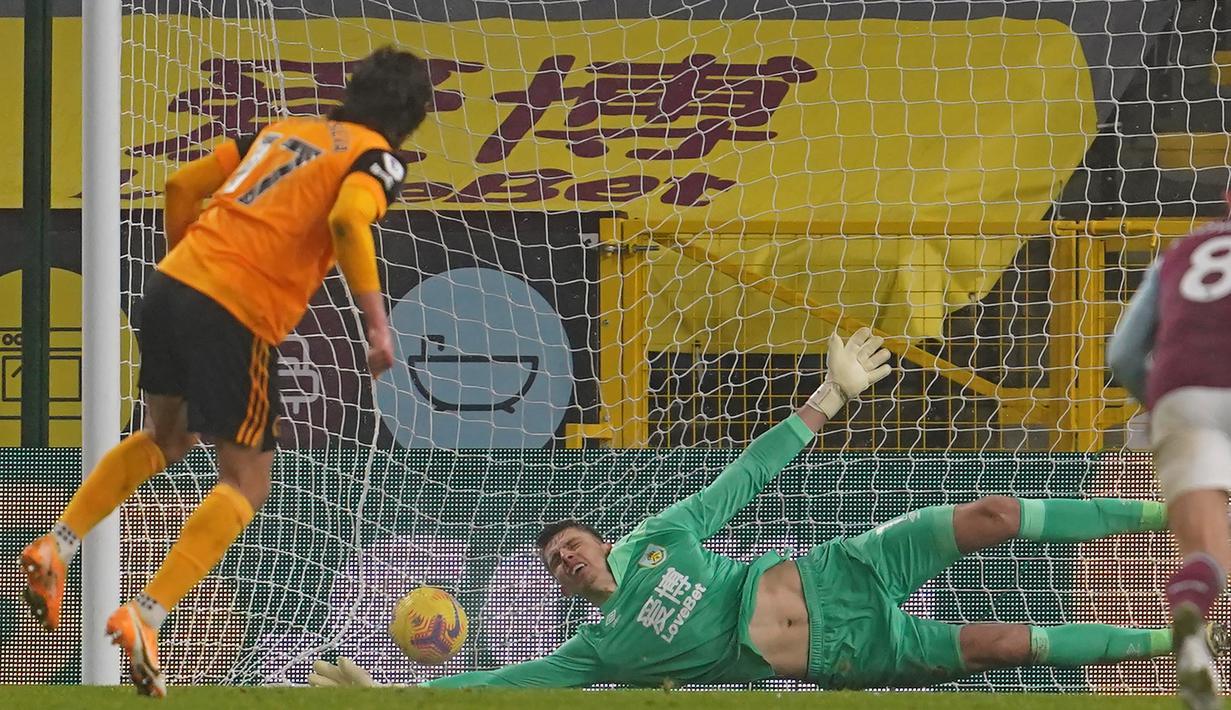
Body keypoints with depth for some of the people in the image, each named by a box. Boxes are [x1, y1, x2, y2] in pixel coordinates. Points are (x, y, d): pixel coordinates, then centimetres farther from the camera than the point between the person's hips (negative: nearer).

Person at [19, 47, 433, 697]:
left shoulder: (285, 129, 21)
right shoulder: (377, 159, 2)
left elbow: (182, 185, 21)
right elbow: (347, 220, -19)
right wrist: (376, 321, -19)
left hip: (173, 280, 7)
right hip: (238, 315, -7)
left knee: (165, 437, 31)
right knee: (246, 482, 4)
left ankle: (57, 547, 18)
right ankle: (145, 619, -10)